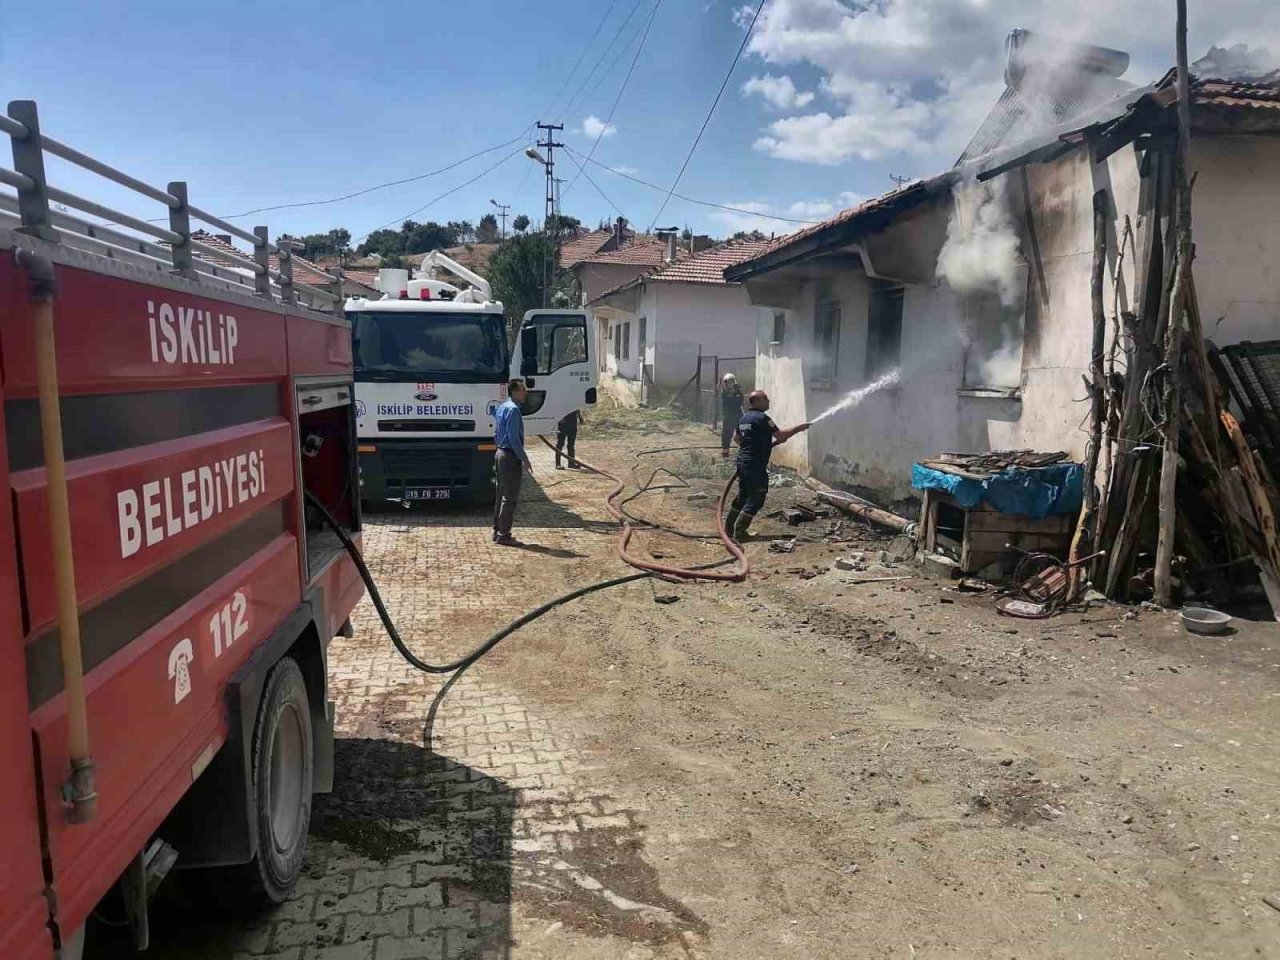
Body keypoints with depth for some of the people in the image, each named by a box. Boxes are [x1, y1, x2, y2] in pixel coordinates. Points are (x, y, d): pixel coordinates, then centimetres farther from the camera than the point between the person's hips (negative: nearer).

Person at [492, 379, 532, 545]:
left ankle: (497, 531, 21)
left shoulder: (501, 408, 14)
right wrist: (524, 459, -18)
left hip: (500, 454, 10)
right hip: (510, 456, -10)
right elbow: (514, 437, -21)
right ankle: (504, 535, -2)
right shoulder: (513, 409, -16)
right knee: (510, 497, -5)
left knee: (501, 494, 15)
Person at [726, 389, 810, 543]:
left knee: (743, 495, 19)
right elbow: (781, 435, -14)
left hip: (743, 461, 9)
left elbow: (736, 437, 25)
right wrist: (799, 428, -3)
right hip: (755, 465, -9)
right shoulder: (762, 418, -14)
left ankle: (729, 527, 24)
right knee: (756, 498, -2)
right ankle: (739, 532, -4)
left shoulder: (744, 417, 13)